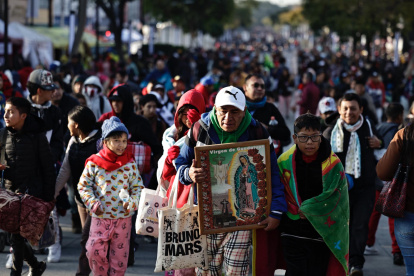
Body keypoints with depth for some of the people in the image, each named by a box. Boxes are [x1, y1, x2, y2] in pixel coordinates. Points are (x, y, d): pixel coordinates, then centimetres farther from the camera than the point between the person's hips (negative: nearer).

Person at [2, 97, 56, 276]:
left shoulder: (37, 136, -9)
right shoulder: (5, 135, 5)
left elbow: (48, 168, -5)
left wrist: (48, 198, -7)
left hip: (30, 190, -6)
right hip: (10, 190, 6)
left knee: (17, 236, -11)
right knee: (14, 236, 10)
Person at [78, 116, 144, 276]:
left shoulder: (130, 164, 1)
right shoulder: (94, 163, -2)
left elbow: (138, 187, 5)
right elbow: (83, 185, 4)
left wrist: (131, 202, -13)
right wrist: (92, 202, -10)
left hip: (123, 217, 1)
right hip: (100, 216, -1)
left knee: (119, 254, 5)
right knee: (95, 251, -6)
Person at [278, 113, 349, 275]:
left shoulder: (333, 164, -3)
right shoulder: (285, 161, 1)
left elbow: (334, 196, -7)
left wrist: (307, 209, -10)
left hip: (321, 231, 0)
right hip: (292, 231, 1)